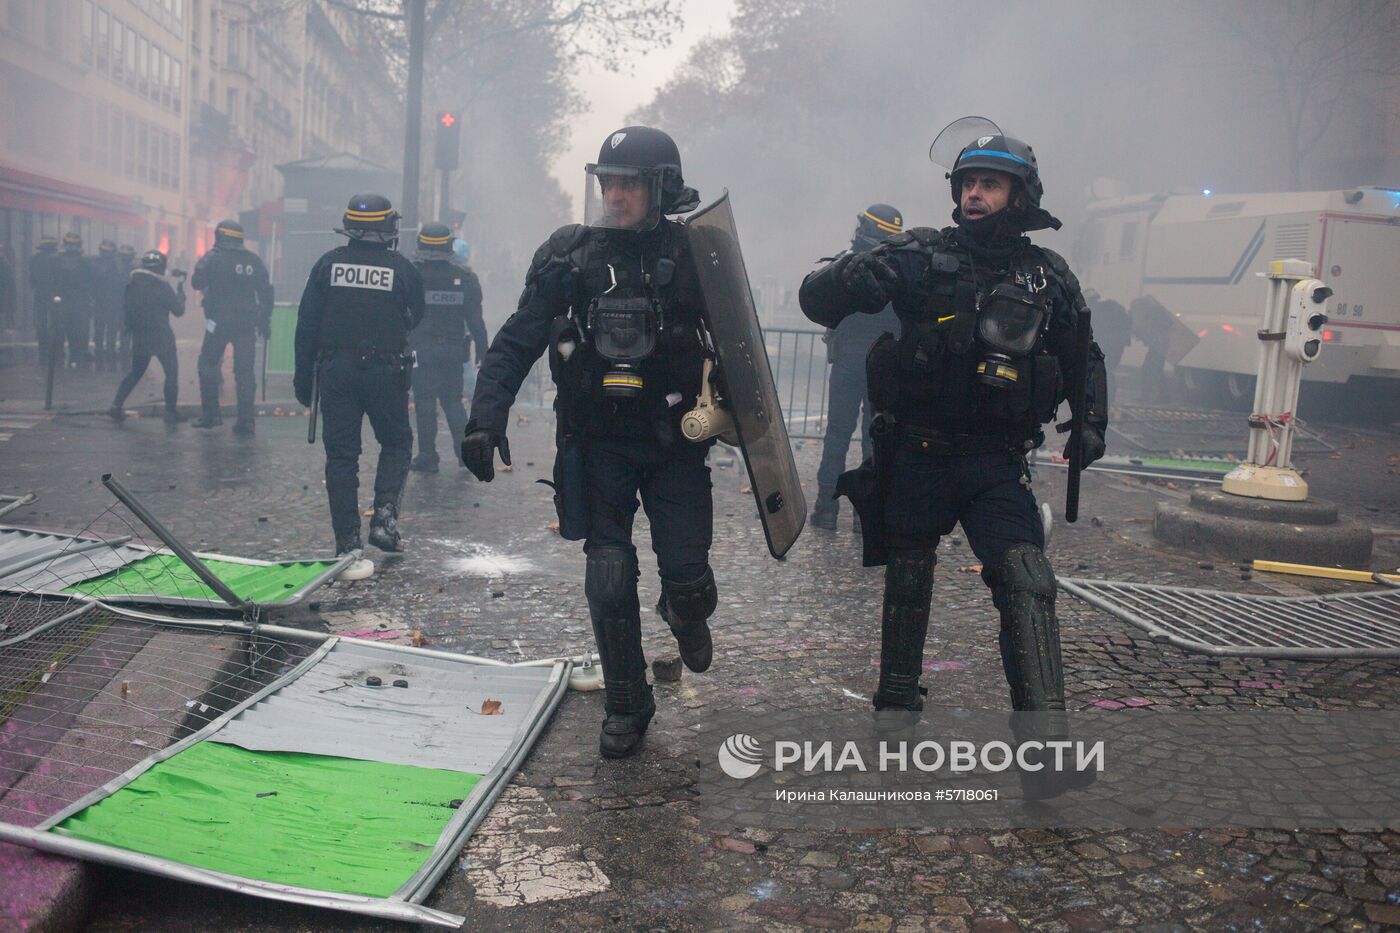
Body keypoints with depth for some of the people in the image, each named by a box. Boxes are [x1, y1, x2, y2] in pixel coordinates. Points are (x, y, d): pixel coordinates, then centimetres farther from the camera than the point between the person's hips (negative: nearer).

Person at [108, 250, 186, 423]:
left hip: (138, 336, 6)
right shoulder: (161, 286, -12)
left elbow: (125, 309, 11)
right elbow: (178, 310, -6)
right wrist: (180, 291, 6)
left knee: (135, 371, 18)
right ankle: (171, 412, 2)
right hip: (161, 336, -6)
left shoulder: (131, 283, 5)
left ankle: (116, 406, 10)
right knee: (171, 372, 4)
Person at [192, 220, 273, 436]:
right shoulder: (254, 260, 6)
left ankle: (211, 414, 11)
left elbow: (196, 283, -2)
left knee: (208, 364, 13)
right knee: (245, 370, 4)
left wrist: (201, 265, 16)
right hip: (247, 323, 3)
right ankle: (245, 421, -1)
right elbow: (266, 291, 7)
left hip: (219, 321, -3)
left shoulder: (213, 258, -5)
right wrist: (265, 320, 13)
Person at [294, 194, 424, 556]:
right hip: (386, 373, -1)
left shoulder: (328, 264, 1)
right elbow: (415, 320, 7)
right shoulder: (402, 269, -4)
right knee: (397, 443, 17)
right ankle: (384, 517, 1)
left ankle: (347, 540, 6)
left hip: (335, 370, 2)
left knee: (340, 453, 7)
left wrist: (304, 375, 8)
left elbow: (306, 323, 1)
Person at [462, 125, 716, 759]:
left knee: (686, 575, -3)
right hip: (597, 444, 1)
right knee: (609, 579, -1)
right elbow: (515, 342, -1)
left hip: (674, 444, -1)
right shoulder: (568, 255, -1)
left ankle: (686, 612, 37)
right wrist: (486, 417, -12)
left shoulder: (688, 255, -5)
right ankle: (626, 706, 19)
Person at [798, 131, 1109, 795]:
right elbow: (814, 299, -7)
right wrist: (857, 277, -29)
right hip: (915, 452, 0)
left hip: (996, 462, 1)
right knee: (907, 582, 12)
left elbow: (1082, 358, 20)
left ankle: (1044, 739, -15)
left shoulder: (1048, 276, 6)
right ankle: (896, 704, 31)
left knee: (1026, 580, -15)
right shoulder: (921, 255, -1)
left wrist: (1091, 422, 4)